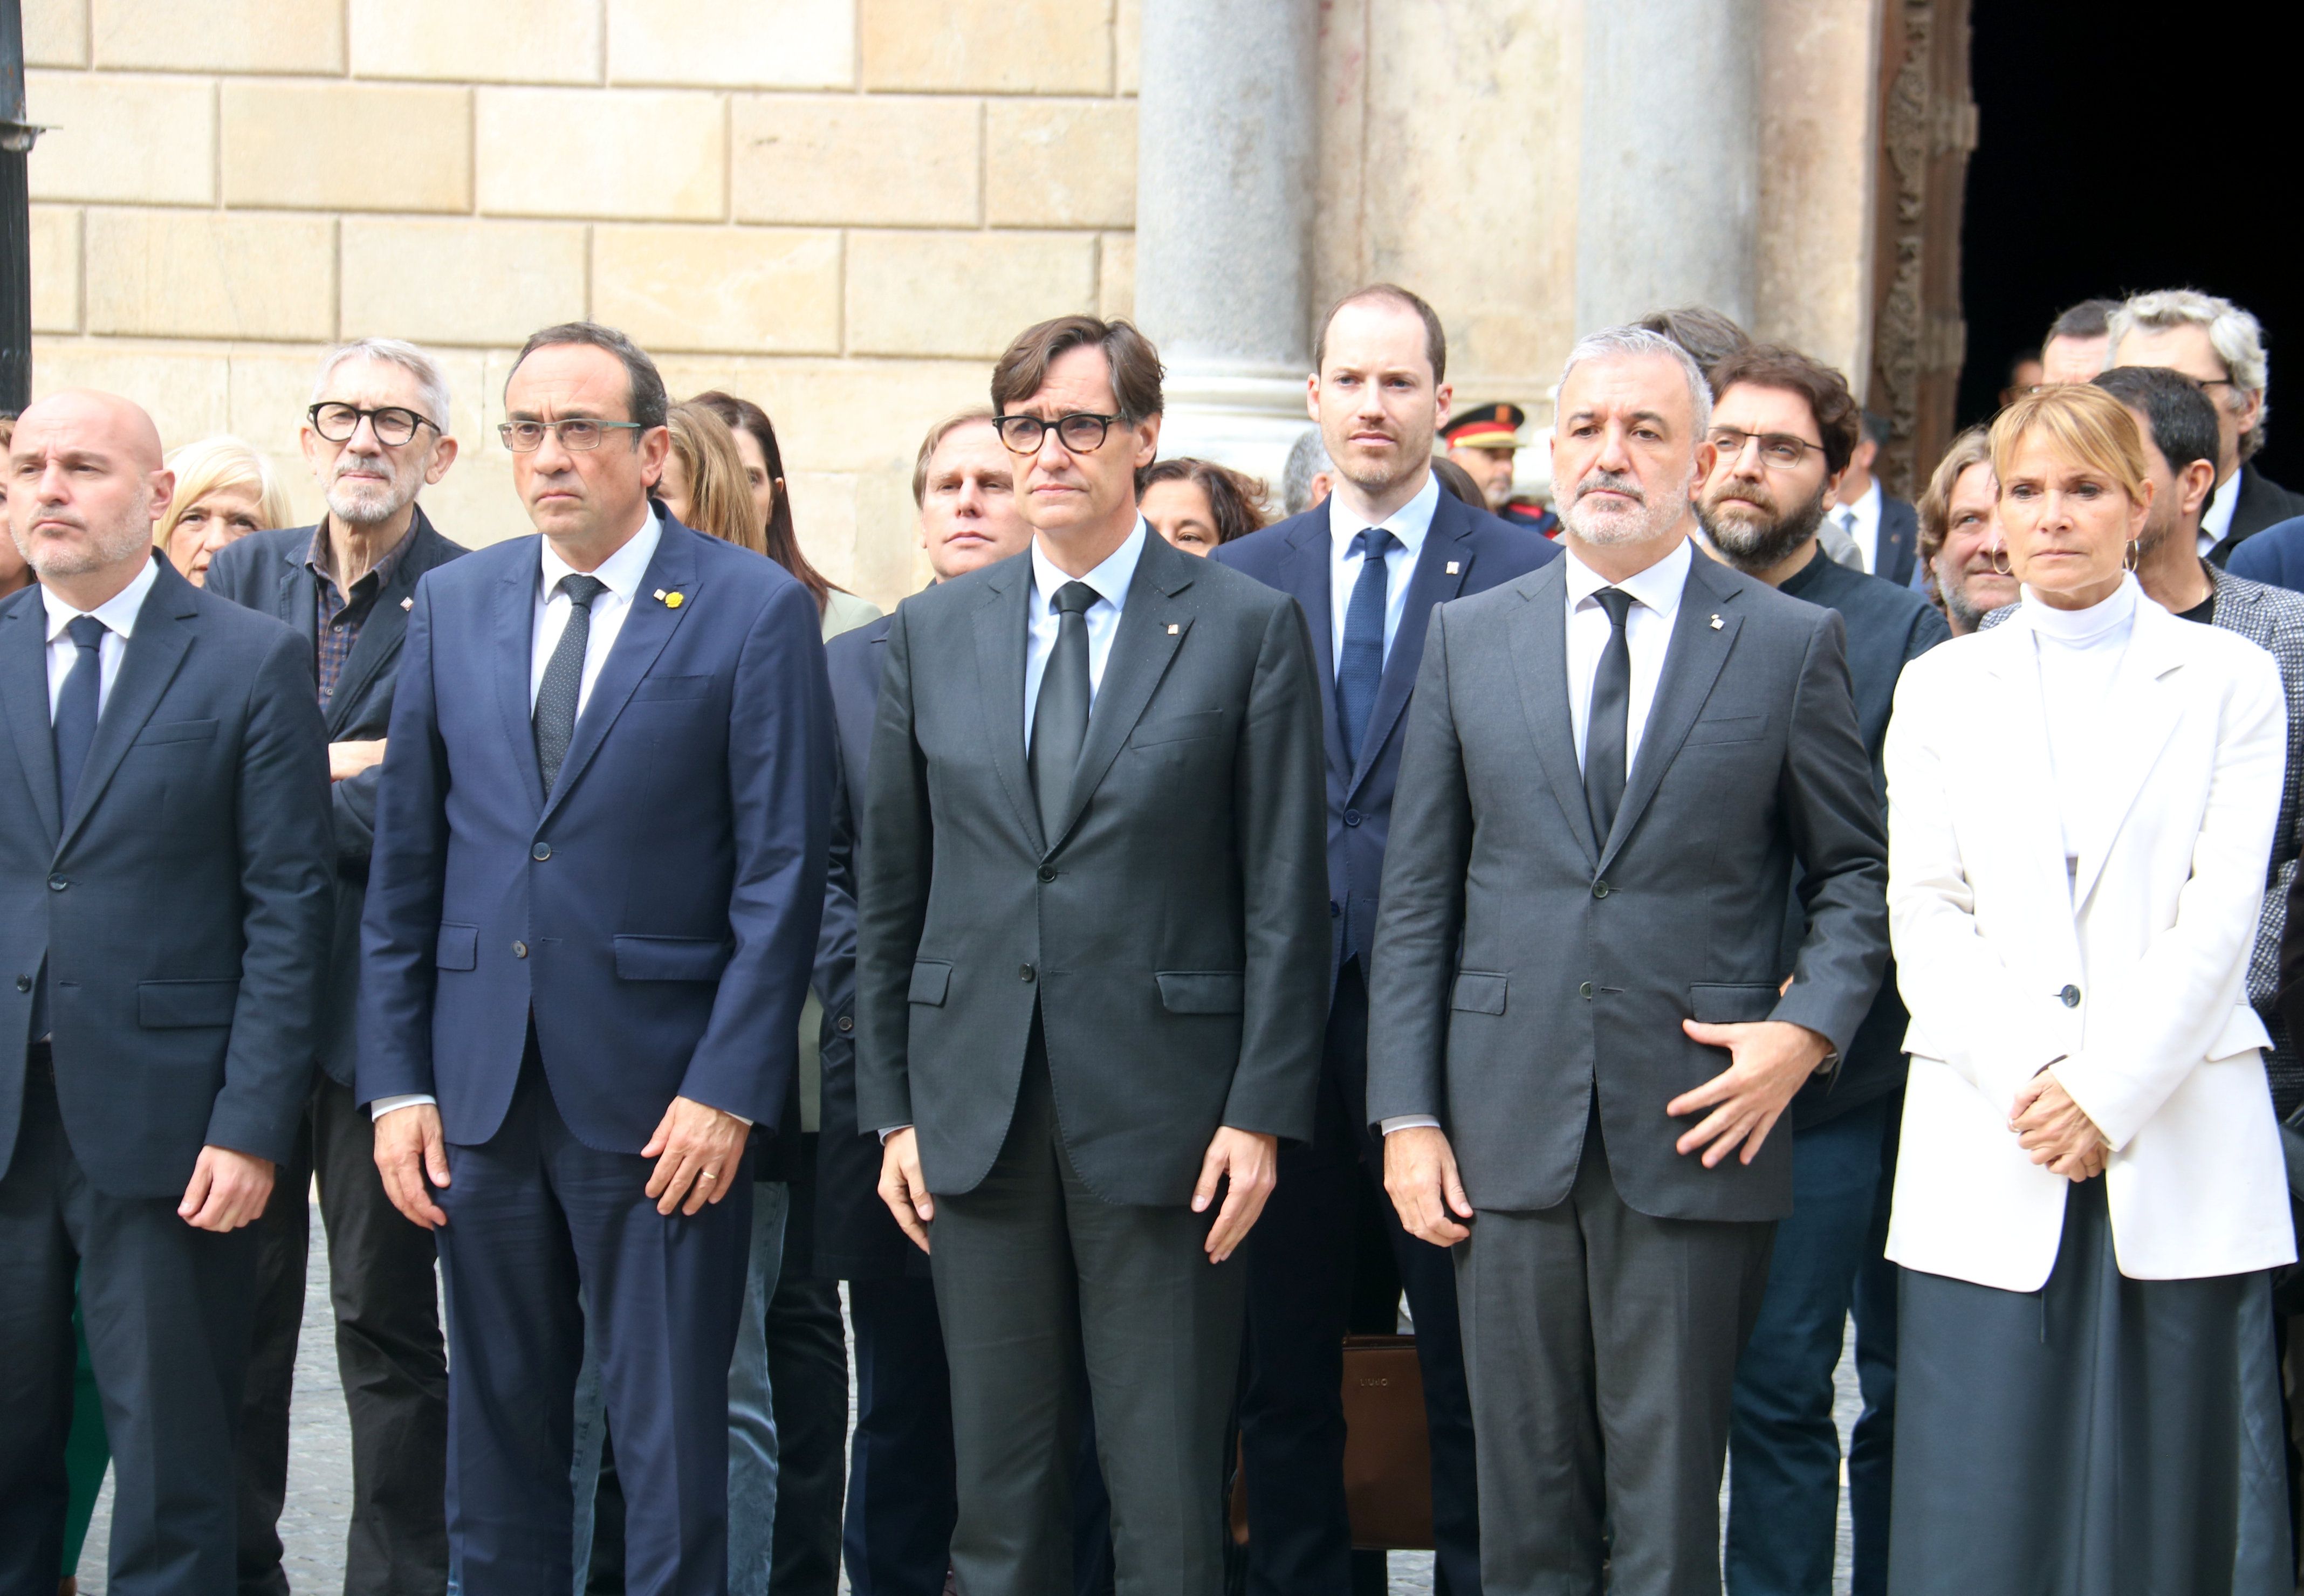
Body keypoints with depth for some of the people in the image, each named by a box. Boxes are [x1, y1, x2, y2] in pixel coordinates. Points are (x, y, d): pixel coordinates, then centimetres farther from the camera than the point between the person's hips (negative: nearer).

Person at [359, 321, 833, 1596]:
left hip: (660, 1100, -4)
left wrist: (729, 1088, -12)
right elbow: (404, 863, 10)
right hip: (482, 1094, 4)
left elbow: (782, 872, -6)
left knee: (670, 1453, 1)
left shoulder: (756, 610, -3)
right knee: (495, 1437, 12)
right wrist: (396, 1081, 3)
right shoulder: (452, 605, 10)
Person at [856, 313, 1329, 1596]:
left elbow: (1287, 898, -2)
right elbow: (893, 889, 12)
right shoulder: (935, 632, 10)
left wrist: (1262, 1112, -8)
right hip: (976, 1111, 3)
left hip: (1162, 1111, -3)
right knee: (999, 1488, 8)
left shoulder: (1251, 627, 0)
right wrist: (892, 1106, 7)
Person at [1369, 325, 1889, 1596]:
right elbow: (1416, 900, 8)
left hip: (1698, 1130, -2)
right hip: (1507, 1130, 2)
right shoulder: (1468, 637, 9)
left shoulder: (1791, 644, 4)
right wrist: (1406, 1114, 2)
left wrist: (1811, 1027, -8)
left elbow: (1859, 870, 9)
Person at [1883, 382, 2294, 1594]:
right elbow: (1925, 919, 4)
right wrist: (2031, 1079, -11)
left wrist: (2105, 1091, -12)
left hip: (2179, 1153, -1)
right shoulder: (1939, 688, 13)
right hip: (1988, 1162, 1)